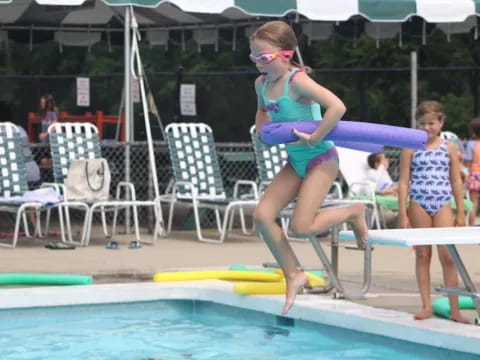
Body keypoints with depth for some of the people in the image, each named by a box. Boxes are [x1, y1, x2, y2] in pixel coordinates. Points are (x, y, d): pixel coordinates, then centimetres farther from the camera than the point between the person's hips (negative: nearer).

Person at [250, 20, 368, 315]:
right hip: (295, 161, 8)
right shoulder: (262, 83, 3)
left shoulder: (297, 81, -22)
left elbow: (337, 107, -33)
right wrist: (261, 126, 6)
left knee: (302, 225, -15)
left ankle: (353, 212, 12)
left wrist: (314, 138, -29)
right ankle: (293, 275, 8)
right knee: (263, 215, -4)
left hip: (320, 159, -8)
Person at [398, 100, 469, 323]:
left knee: (447, 255, -4)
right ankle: (426, 306, 12)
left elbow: (456, 181, 9)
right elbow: (404, 182, 1)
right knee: (422, 255, 5)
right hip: (419, 205, 0)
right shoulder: (411, 148, 2)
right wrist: (403, 214, -4)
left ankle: (454, 309, -1)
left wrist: (460, 212, 7)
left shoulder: (449, 148, 6)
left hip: (443, 206, 0)